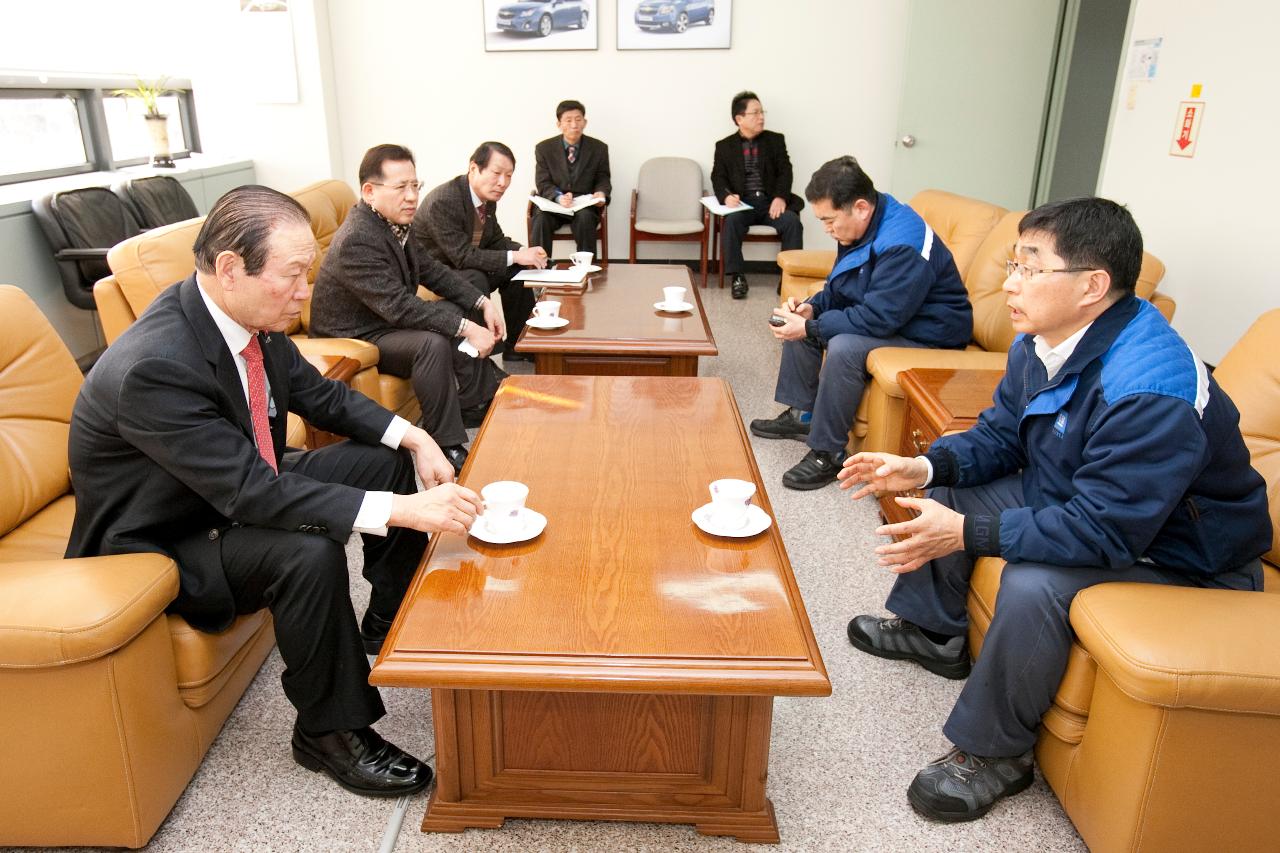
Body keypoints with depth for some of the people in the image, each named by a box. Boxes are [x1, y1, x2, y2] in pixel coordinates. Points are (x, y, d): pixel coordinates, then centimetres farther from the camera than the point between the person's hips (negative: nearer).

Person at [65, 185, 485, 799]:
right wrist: (401, 510, -43)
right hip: (159, 542, -8)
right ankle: (328, 732, -10)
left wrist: (413, 437, -13)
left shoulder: (248, 314, -11)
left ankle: (388, 626, 19)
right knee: (310, 553, -34)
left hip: (241, 488, 8)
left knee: (390, 460, 1)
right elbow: (251, 493, -38)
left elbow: (318, 395, 3)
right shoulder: (155, 367, -35)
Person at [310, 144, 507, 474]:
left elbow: (430, 269, 8)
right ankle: (446, 446, -21)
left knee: (461, 310, 9)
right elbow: (400, 306, -32)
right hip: (354, 338, -10)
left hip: (387, 320, 10)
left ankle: (487, 407, 16)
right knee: (433, 343, -31)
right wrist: (465, 327, -30)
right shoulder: (357, 241, -28)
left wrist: (483, 303, -4)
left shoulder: (391, 222, -1)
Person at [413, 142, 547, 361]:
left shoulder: (488, 197, -2)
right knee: (475, 280, -33)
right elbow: (463, 255, -30)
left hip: (462, 267, 9)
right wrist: (514, 256, -32)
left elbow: (496, 240, 8)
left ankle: (515, 347, 6)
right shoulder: (442, 202, -28)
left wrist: (524, 252, -13)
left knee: (517, 271, -3)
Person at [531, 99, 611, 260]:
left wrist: (601, 192, -17)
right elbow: (543, 183, 0)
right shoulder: (544, 148, 4)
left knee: (585, 217, -34)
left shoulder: (599, 148, 5)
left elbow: (603, 179, 9)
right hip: (553, 203, 0)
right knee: (541, 218, -31)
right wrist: (559, 197, -22)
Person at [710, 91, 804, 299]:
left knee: (792, 220, -28)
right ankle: (737, 277, -26)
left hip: (771, 202, 1)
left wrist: (780, 197, -14)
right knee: (732, 220, -34)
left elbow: (785, 171, 6)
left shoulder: (775, 140, 15)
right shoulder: (725, 146, 13)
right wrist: (726, 196, -19)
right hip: (742, 204, -1)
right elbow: (718, 177, 5)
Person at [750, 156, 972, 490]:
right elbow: (839, 288, 13)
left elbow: (876, 319, -32)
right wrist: (811, 307, -8)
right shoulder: (859, 228, 0)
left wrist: (809, 328, -26)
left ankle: (827, 454, -20)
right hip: (881, 314, 10)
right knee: (798, 322, 6)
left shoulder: (903, 245, -30)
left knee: (844, 347, -34)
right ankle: (802, 415, 14)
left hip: (927, 337, -10)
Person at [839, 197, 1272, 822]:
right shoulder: (1041, 341, -7)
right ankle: (932, 631, 25)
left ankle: (994, 752, -8)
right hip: (1072, 497, 9)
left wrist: (968, 532, -35)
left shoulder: (1151, 390, -35)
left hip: (1175, 553, -9)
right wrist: (926, 467, -13)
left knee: (1034, 583, -33)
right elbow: (1000, 435, 5)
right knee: (954, 487, 8)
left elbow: (1103, 534, -35)